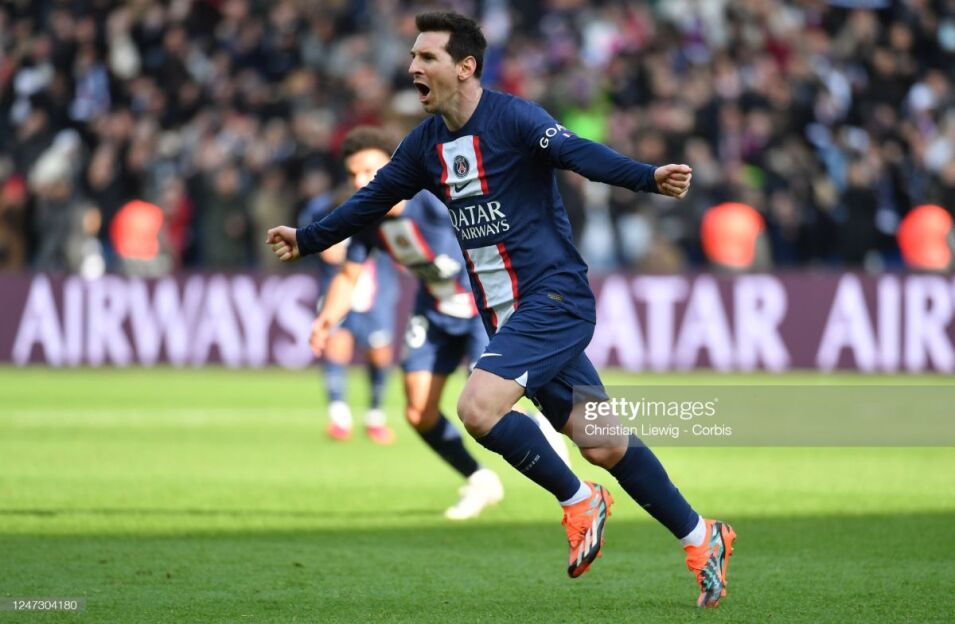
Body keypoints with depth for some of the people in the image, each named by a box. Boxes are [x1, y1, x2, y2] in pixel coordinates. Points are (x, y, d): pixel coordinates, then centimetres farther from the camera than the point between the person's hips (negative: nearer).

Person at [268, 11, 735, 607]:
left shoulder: (511, 117, -12)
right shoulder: (427, 143, 11)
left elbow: (577, 152, -28)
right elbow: (374, 198, 26)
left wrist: (648, 177, -44)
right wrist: (305, 240, 34)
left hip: (554, 295, -7)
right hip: (509, 313, 7)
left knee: (478, 407, -24)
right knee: (603, 446, 5)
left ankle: (579, 501, -4)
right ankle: (700, 537, 17)